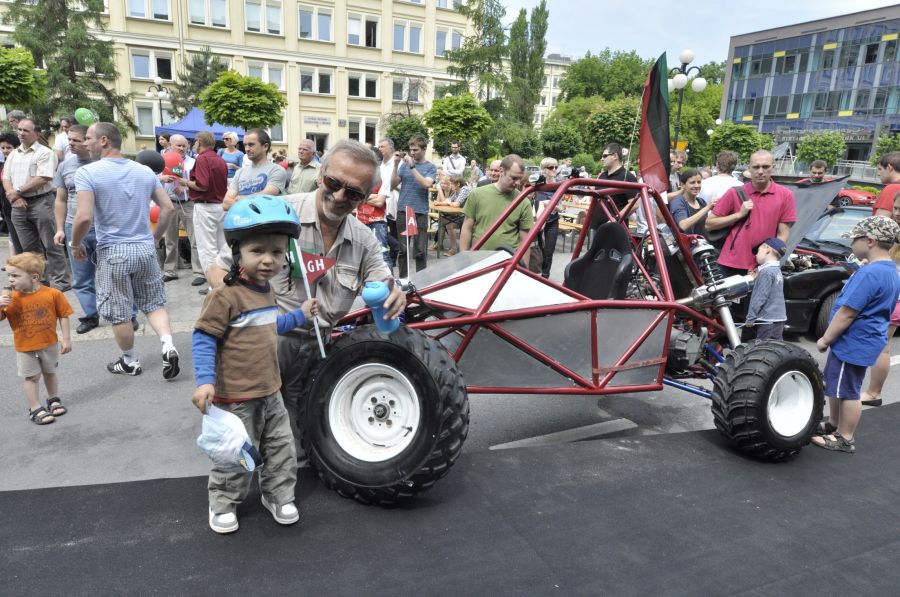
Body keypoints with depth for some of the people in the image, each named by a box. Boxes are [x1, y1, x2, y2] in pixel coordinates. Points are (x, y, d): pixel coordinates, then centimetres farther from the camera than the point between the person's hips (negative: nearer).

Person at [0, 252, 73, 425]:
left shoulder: (52, 294, -15)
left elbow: (63, 316, -6)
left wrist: (66, 338, -6)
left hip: (50, 345, 0)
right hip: (25, 348, 0)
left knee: (50, 372, 20)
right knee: (31, 377, 8)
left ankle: (54, 400, 39)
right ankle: (35, 409, 20)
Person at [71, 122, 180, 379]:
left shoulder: (87, 173, -11)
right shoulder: (145, 171, 3)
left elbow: (84, 217, -20)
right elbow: (168, 208, 5)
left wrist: (76, 244, -2)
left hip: (113, 252, -4)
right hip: (145, 249, 4)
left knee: (119, 313, 11)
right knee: (154, 303, 15)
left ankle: (130, 361, 24)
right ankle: (168, 346, -4)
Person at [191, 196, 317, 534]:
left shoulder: (266, 292, 7)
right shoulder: (226, 296, -20)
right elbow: (203, 339, -19)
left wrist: (300, 315, 22)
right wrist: (204, 382, -26)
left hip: (270, 393, 8)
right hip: (236, 399, -8)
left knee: (282, 448, 16)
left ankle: (278, 496, 37)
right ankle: (223, 505, 31)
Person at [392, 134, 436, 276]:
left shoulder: (430, 167, 3)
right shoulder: (405, 164, 8)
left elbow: (426, 184, -15)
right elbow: (393, 184, 4)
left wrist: (412, 166, -17)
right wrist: (396, 164, -6)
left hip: (420, 212, -2)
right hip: (403, 211, 2)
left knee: (420, 250, 2)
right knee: (402, 248, 7)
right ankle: (402, 278, 16)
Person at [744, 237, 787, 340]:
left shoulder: (766, 271, -14)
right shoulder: (776, 270, 16)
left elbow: (760, 297, -18)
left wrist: (750, 318, -14)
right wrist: (756, 278, 8)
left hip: (768, 320, -9)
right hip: (778, 318, 9)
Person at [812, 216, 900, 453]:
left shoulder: (870, 273, -25)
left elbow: (847, 313, -24)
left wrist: (825, 339, -13)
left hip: (854, 343, -10)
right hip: (862, 341, 10)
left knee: (847, 391, 3)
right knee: (835, 385, 22)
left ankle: (845, 439, 17)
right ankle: (834, 426, 37)